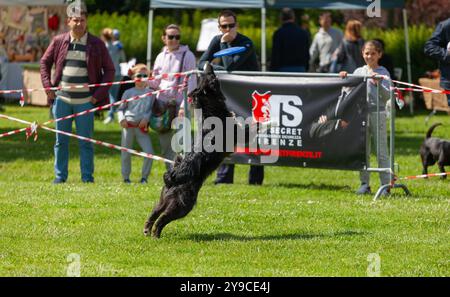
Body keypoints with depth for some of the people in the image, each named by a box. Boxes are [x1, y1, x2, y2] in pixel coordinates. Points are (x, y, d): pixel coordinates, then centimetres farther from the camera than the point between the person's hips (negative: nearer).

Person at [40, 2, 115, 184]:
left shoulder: (96, 44, 1)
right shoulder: (59, 42, 5)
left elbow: (109, 70, 4)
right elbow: (44, 62, 15)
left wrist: (99, 94, -4)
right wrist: (47, 87, 3)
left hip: (85, 100, -2)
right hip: (61, 99, 2)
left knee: (86, 141, 1)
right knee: (61, 140, 5)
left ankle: (87, 176, 7)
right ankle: (60, 176, 12)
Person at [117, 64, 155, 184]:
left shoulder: (150, 93, 7)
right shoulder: (128, 93, 4)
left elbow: (152, 109, 8)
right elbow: (120, 108, 6)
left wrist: (146, 118, -10)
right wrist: (121, 119, -12)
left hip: (142, 127, 1)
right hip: (128, 125, -1)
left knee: (149, 152, -9)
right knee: (126, 154, 4)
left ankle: (144, 177, 6)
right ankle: (126, 177, 18)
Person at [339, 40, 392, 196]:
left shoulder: (383, 73, -1)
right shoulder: (358, 72, 11)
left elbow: (387, 96, -10)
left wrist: (377, 84, -24)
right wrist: (344, 79, 2)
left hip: (377, 113, -4)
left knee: (381, 150, -4)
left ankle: (386, 184, -2)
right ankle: (364, 184, 14)